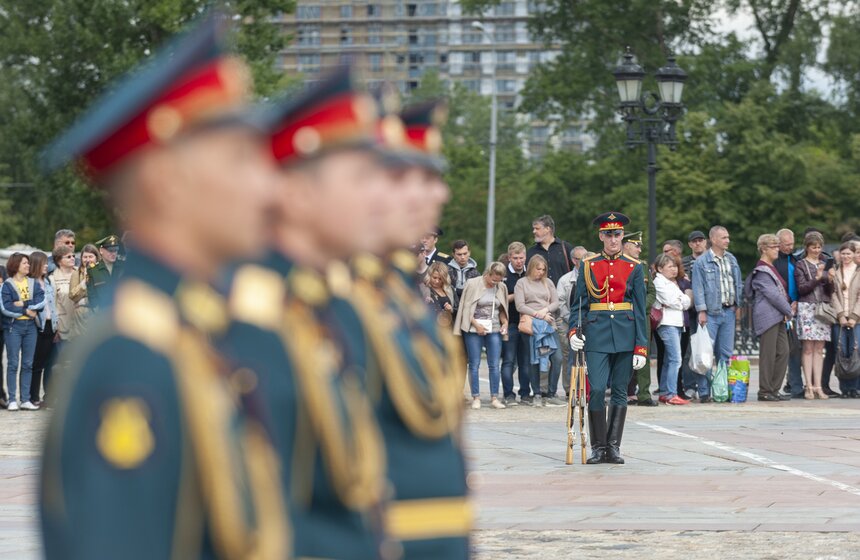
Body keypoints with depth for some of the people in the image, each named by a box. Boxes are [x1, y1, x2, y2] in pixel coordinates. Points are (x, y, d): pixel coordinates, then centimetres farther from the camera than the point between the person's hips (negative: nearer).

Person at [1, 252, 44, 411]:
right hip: (13, 326, -4)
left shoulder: (34, 283, 11)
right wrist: (26, 311, -11)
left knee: (28, 364, 4)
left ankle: (25, 400, 7)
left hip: (30, 326, 4)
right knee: (13, 364, -3)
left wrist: (23, 304, -14)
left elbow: (41, 302, -4)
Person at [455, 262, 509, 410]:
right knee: (474, 364, 0)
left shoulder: (501, 287, 6)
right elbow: (466, 308, -5)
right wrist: (476, 324, -13)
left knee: (494, 365, -1)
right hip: (475, 329, -3)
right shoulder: (473, 284, -5)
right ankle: (476, 398, 4)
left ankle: (494, 398, 4)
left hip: (494, 330, 3)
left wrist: (504, 321, 0)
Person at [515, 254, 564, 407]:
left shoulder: (548, 282, 16)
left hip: (548, 324, 3)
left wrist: (545, 310, -10)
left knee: (557, 358, -9)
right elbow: (520, 306, -4)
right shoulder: (522, 283, 6)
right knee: (535, 361, -2)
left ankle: (551, 394, -3)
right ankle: (537, 395, 5)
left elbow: (555, 302, 10)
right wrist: (537, 315, -13)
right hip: (530, 325, -3)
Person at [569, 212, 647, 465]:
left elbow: (640, 310, 4)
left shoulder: (635, 268, 6)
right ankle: (598, 447, 1)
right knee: (597, 389, -9)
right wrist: (574, 331, -10)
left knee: (620, 392, 4)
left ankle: (614, 446, 10)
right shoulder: (588, 266, 7)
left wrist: (641, 347, -2)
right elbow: (579, 303, 7)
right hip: (596, 334, -1)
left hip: (625, 336, 1)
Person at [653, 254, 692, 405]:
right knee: (675, 359, -15)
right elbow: (671, 301, -12)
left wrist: (684, 299, 2)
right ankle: (671, 395, -18)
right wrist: (685, 299, 4)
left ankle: (664, 393, 15)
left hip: (677, 323, 9)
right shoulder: (659, 282, -4)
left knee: (669, 360, 11)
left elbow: (686, 303, 22)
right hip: (667, 323, -9)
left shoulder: (675, 282, 23)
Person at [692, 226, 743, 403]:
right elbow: (698, 288, -7)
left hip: (729, 311, 6)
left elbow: (738, 284, 19)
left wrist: (738, 305, 12)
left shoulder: (731, 260, 13)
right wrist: (702, 311, -13)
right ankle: (704, 392, -5)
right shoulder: (702, 262, -5)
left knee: (726, 353, 9)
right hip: (711, 313, -6)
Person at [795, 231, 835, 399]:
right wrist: (816, 279, -16)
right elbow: (801, 289, -5)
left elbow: (830, 291, 14)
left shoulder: (825, 265, 17)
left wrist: (830, 281, -6)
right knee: (808, 348, -7)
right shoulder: (801, 265, 3)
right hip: (807, 308, -4)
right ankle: (809, 385, -8)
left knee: (819, 349, 1)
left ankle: (818, 386, -1)